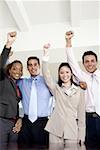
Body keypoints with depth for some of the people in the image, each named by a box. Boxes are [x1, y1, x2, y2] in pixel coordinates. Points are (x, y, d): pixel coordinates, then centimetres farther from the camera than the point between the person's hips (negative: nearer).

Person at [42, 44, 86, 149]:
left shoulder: (79, 90, 7)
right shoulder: (56, 88, 7)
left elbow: (81, 112, 6)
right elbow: (46, 76, -9)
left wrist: (81, 134, 3)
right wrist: (46, 54, -18)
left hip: (72, 130, 0)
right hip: (56, 130, 0)